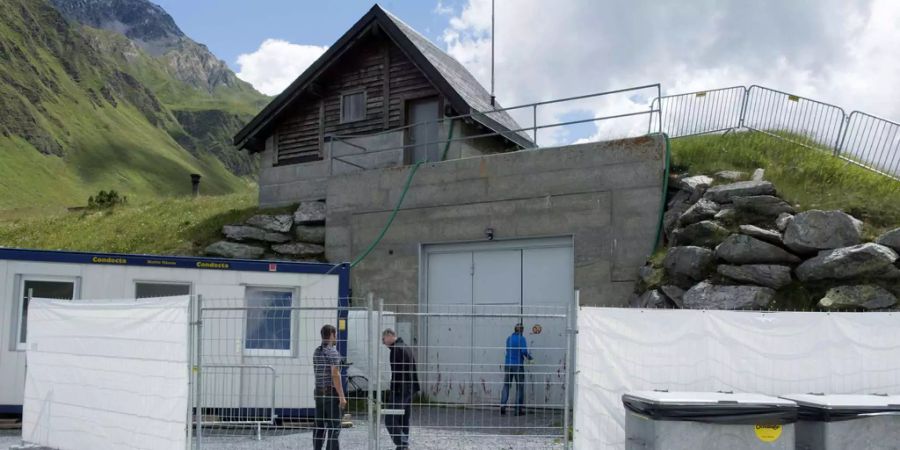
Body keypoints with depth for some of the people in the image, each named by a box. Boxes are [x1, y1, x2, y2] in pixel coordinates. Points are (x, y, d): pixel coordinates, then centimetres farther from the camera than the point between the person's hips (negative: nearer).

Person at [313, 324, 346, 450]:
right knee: (334, 426, -4)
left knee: (319, 425, 10)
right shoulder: (333, 352, -13)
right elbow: (335, 375, -18)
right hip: (331, 392, -8)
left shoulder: (316, 351, 11)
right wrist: (342, 396, -16)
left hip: (319, 392, 8)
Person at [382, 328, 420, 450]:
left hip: (400, 390, -10)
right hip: (410, 390, 10)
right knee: (404, 420, 14)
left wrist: (394, 389, -19)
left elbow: (396, 372, -20)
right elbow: (413, 370, 18)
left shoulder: (396, 349, -13)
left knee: (390, 420, -7)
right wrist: (414, 388, 18)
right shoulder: (406, 348, 17)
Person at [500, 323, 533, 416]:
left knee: (506, 386, 7)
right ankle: (518, 410, 5)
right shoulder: (521, 338, -7)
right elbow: (524, 351, -18)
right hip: (518, 365, -4)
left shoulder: (509, 338, 9)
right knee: (519, 387, 5)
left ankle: (502, 407, -4)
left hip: (508, 365, 4)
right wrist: (529, 356, 2)